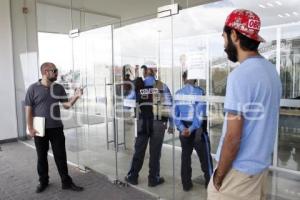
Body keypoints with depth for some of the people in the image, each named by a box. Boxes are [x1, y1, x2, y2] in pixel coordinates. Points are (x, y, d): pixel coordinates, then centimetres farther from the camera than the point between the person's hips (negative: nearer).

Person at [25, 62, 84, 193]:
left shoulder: (59, 88, 4)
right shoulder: (33, 88, -5)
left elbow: (67, 105, 3)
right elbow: (29, 109, -4)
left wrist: (76, 96, -14)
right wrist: (30, 128, -7)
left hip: (56, 128, 2)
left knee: (61, 156, 5)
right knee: (41, 156, 12)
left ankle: (66, 182, 16)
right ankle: (43, 181, 29)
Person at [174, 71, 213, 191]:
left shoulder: (178, 94, 3)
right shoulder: (199, 92, -10)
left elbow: (175, 114, -2)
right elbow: (200, 114, -18)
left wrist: (182, 128, -9)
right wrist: (192, 129, -16)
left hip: (183, 129, 4)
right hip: (198, 129, -4)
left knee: (185, 156, 14)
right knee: (205, 157, 10)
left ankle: (186, 184, 22)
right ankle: (210, 183, 22)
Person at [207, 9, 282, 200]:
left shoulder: (240, 75, -22)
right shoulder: (271, 70, 4)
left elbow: (233, 138, -22)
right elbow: (264, 123, 11)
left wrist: (218, 177, -10)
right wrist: (260, 158, 19)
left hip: (239, 171, -8)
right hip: (262, 165, 8)